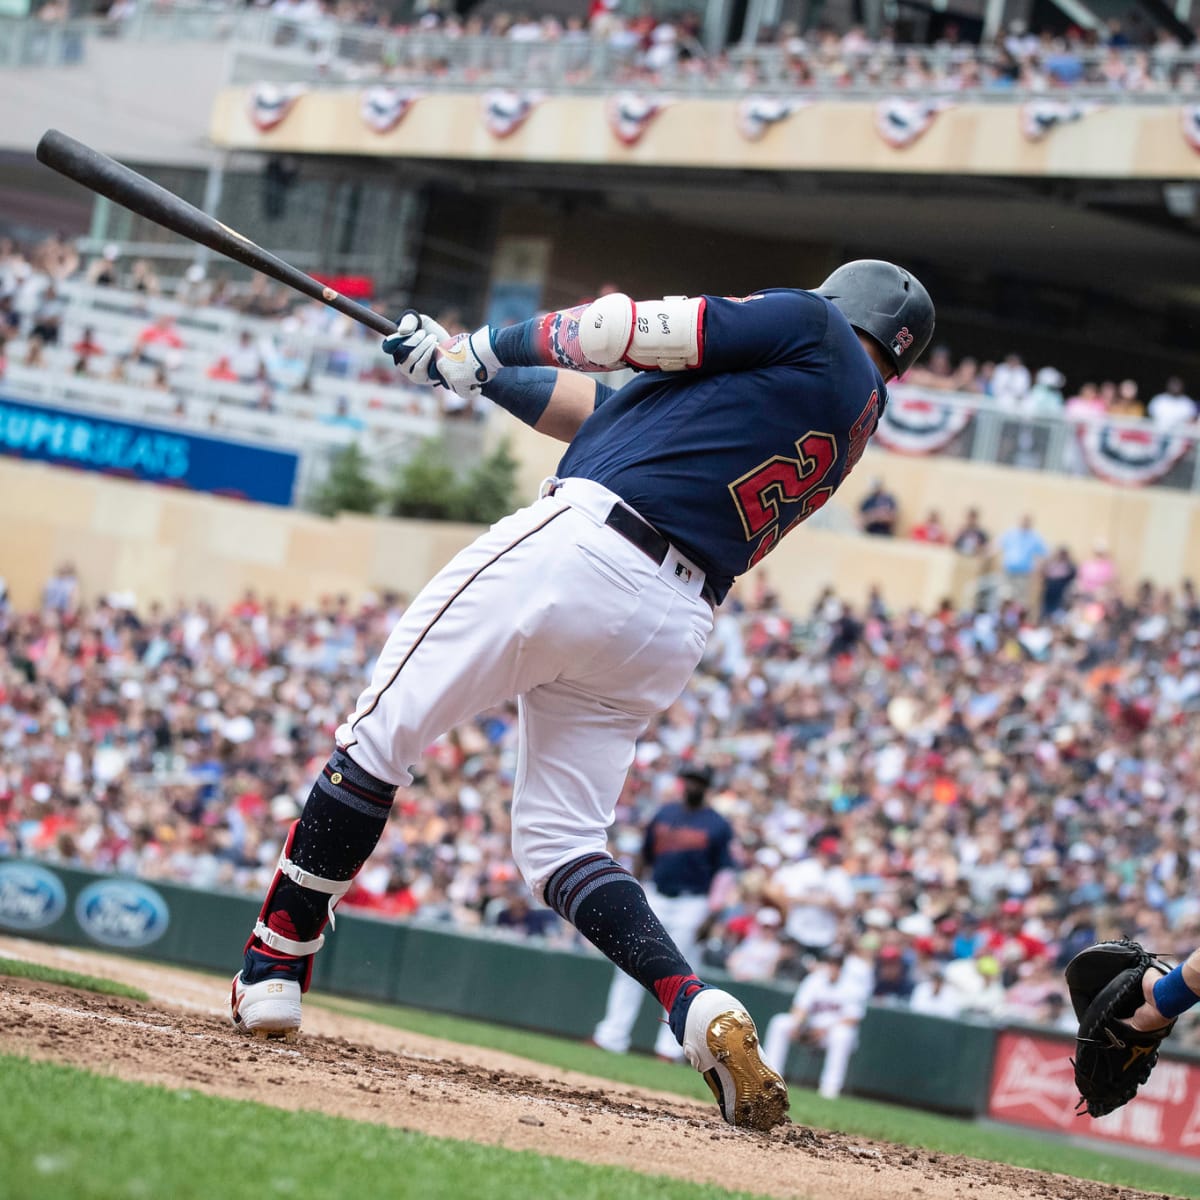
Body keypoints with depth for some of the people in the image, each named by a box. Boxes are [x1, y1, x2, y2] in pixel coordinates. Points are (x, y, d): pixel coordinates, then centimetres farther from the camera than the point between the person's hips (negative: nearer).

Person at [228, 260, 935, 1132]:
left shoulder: (813, 326, 8)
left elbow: (652, 331, 1)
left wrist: (492, 345, 14)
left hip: (583, 545, -8)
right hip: (673, 628, 8)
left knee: (380, 734, 1)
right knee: (560, 847, 10)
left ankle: (273, 973, 2)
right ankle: (702, 1013, -10)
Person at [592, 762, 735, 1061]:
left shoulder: (717, 825, -1)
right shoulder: (664, 814, 11)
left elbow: (724, 871, -6)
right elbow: (646, 857, 17)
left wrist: (710, 913, -15)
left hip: (692, 904, -4)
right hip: (655, 898, 4)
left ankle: (670, 1047, 1)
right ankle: (611, 1037, 6)